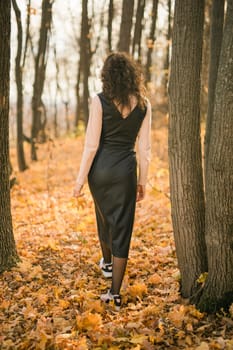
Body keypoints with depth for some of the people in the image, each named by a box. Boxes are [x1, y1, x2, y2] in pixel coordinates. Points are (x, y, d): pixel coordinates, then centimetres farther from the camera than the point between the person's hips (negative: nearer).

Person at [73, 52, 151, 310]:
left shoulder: (100, 101, -10)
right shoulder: (143, 104, -1)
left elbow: (92, 145, -11)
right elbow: (145, 148, 1)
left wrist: (81, 178, -4)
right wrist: (142, 182, 9)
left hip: (101, 169, -1)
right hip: (126, 171, 1)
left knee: (104, 217, 25)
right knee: (122, 227, 5)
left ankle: (107, 263, 50)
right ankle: (115, 293, 4)